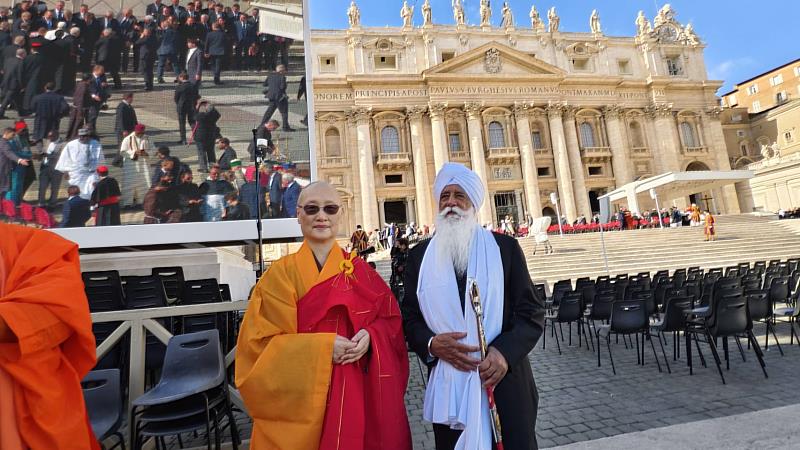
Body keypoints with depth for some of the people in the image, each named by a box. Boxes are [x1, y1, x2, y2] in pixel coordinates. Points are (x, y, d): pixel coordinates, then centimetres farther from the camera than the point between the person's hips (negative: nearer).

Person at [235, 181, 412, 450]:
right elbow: (260, 342, -8)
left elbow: (390, 320, 5)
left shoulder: (360, 270, 2)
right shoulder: (280, 274, -5)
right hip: (299, 400, -2)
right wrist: (321, 346, -19)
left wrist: (369, 336, -16)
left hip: (357, 395, 2)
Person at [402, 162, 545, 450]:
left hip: (505, 381, 0)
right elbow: (410, 319, 6)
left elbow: (532, 313, -1)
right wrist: (432, 344, -14)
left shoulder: (505, 247, 0)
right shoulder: (419, 256, 4)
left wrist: (505, 352, -17)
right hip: (448, 387, 1)